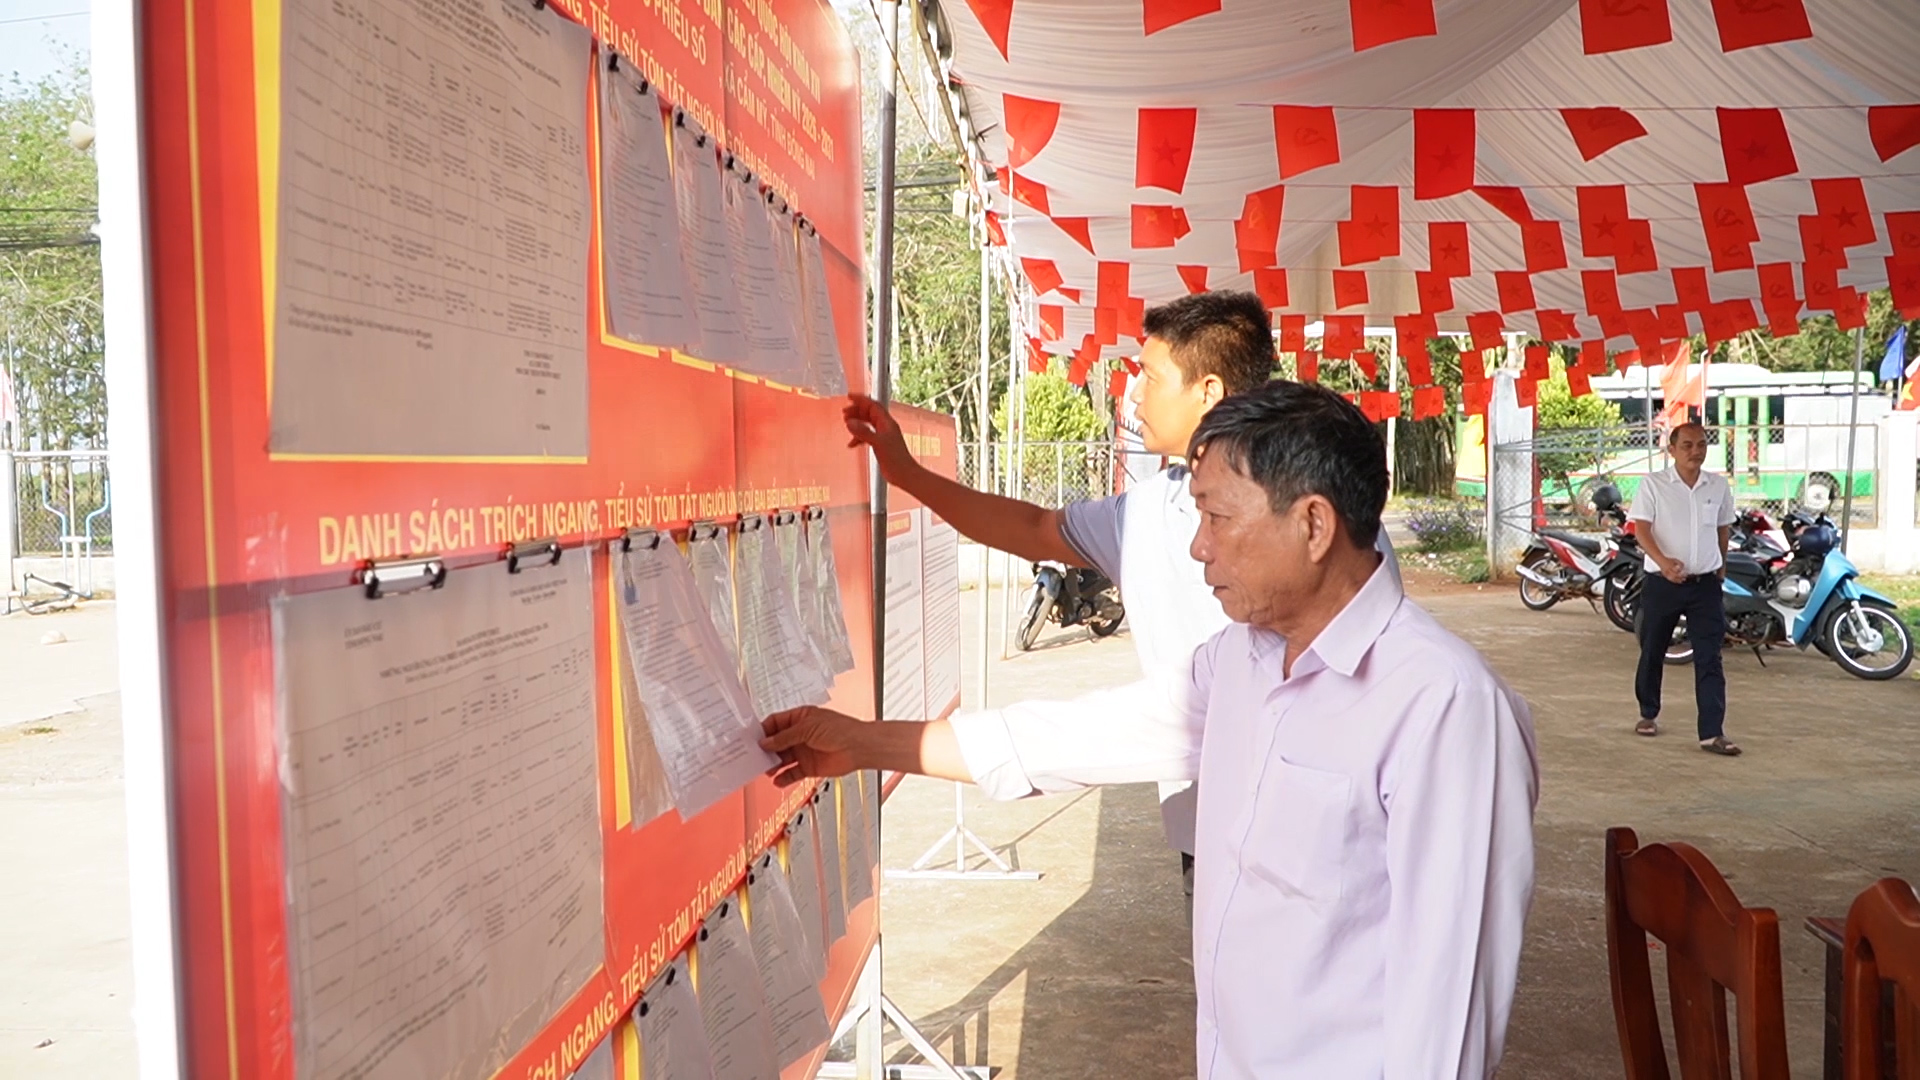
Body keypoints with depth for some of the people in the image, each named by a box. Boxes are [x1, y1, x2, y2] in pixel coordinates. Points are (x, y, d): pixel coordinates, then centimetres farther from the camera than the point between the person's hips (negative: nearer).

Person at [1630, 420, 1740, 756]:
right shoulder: (1653, 485, -5)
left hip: (1705, 583, 2)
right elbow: (1642, 529, -14)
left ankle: (1712, 733, -7)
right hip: (1661, 581, -2)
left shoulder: (1719, 486, 6)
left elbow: (1722, 529, 19)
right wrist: (1663, 561, -29)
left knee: (1709, 659, -5)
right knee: (1652, 652, 11)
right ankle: (1648, 713, 30)